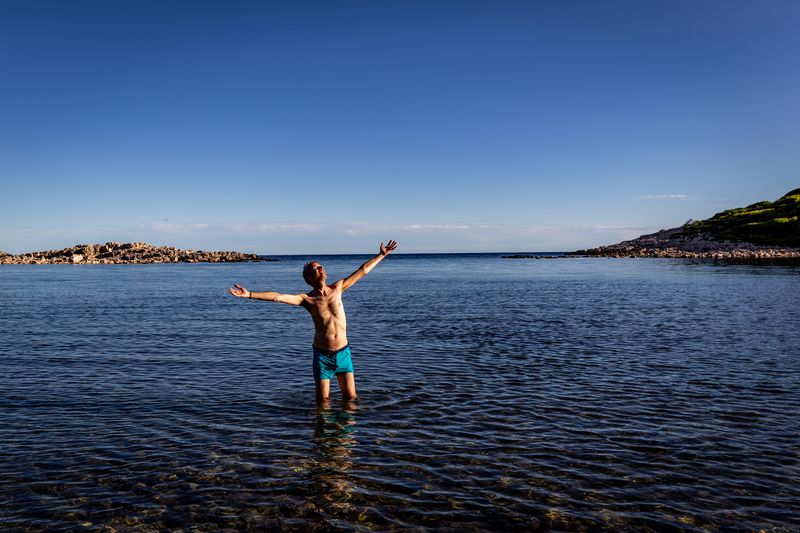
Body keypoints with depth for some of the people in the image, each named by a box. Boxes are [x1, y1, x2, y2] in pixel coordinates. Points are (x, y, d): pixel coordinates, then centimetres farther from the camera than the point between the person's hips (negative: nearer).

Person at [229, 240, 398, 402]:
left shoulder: (337, 288, 3)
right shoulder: (306, 299, -5)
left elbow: (363, 271, 8)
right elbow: (277, 296, -16)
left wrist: (382, 254, 12)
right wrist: (249, 294, -25)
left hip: (343, 352, 2)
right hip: (322, 355, -2)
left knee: (350, 398, 6)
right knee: (323, 401, 5)